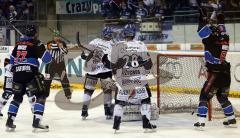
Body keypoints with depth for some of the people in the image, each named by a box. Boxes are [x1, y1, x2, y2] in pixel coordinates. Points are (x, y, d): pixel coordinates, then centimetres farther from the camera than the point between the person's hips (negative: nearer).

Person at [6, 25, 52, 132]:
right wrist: (46, 52, 13)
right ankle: (36, 122, -12)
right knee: (41, 95, 1)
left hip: (17, 74, 6)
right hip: (30, 73, -6)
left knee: (17, 97, 20)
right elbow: (47, 59, -8)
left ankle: (9, 122, 14)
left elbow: (12, 60, 24)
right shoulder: (36, 43, -5)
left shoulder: (18, 44, 15)